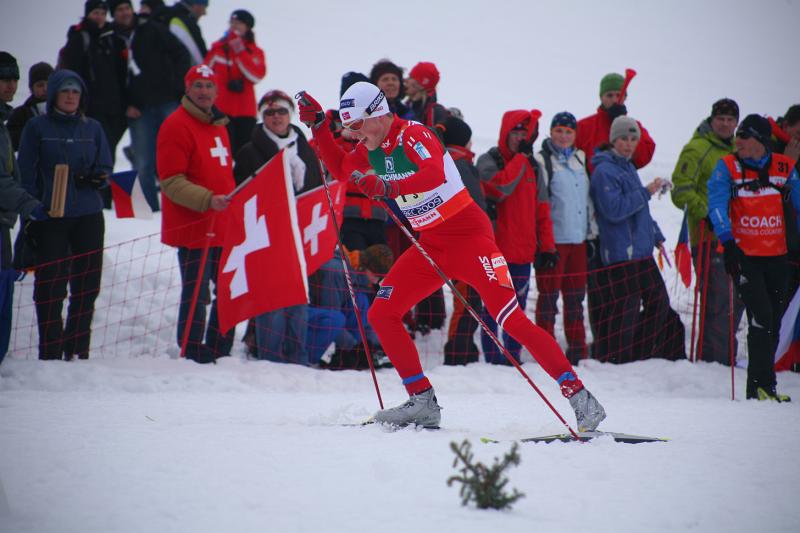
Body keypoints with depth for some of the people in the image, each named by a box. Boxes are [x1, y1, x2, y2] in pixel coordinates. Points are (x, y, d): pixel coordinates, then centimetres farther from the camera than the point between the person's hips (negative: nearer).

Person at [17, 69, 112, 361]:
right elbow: (26, 175, 2)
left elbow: (105, 169, 13)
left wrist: (94, 178, -10)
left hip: (88, 217, 3)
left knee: (87, 286, 4)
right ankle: (51, 353, 0)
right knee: (51, 287, -5)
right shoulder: (37, 127, 3)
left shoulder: (92, 128, 11)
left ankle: (77, 348, 15)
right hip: (51, 218, -3)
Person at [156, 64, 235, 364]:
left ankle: (219, 352, 21)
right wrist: (207, 200, -25)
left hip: (224, 228, 8)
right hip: (193, 228, -8)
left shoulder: (219, 126, 18)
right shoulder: (177, 126, -8)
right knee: (197, 294, -6)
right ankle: (194, 355, 0)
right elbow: (171, 182, -15)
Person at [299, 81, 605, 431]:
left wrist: (390, 187, -52)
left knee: (512, 320, -16)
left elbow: (434, 175, -36)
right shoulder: (370, 149, 6)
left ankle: (579, 396, -15)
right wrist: (318, 126, 13)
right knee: (381, 314, -1)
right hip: (430, 244, 8)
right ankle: (423, 403, 4)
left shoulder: (413, 134, -17)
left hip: (468, 234, -8)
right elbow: (341, 170, 25)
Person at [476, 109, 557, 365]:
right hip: (495, 248, -5)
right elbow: (501, 186, -24)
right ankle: (492, 358, -1)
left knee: (518, 307, 9)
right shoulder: (489, 161, -3)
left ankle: (513, 356, 15)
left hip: (523, 251, 5)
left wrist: (547, 246, 10)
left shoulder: (532, 166, 13)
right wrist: (521, 156, -14)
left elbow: (542, 209, 16)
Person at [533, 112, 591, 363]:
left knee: (576, 296, 11)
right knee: (549, 295, -2)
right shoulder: (541, 161, -5)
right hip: (552, 239, -6)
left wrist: (592, 231, 19)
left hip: (578, 239, 6)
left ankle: (578, 351, 18)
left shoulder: (580, 159, 14)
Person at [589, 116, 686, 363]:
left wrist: (656, 235, 24)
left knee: (659, 301, 14)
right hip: (620, 252, -10)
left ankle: (646, 353, 25)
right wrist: (646, 192, -17)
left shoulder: (627, 167, 17)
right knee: (626, 306, -8)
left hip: (641, 249, 10)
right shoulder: (604, 171, -13)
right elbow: (614, 209, -22)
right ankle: (614, 359, 1)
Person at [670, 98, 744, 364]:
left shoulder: (737, 150, 17)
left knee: (737, 298, 14)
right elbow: (682, 189, -16)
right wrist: (704, 213, -26)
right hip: (708, 238, -8)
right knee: (716, 299, -9)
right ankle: (713, 358, -4)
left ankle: (725, 356, 25)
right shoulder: (696, 149, -9)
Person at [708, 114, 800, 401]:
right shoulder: (728, 167, -2)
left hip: (776, 257, 4)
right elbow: (717, 204, -12)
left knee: (774, 322, 7)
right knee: (761, 318, -14)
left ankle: (763, 385, 17)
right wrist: (728, 241, -24)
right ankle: (760, 385, -8)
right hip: (744, 256, -4)